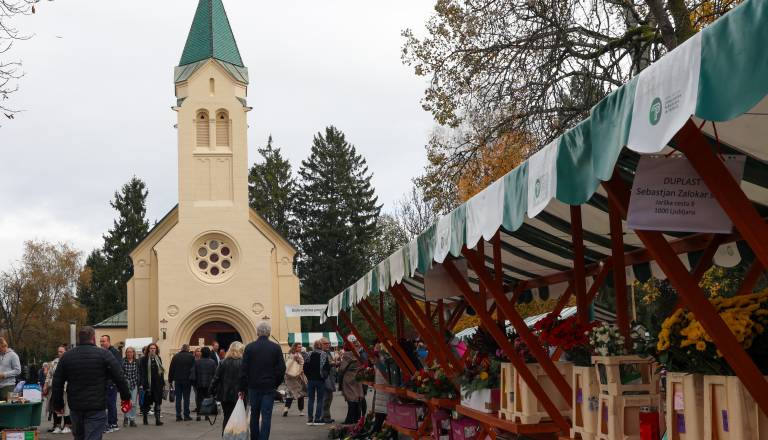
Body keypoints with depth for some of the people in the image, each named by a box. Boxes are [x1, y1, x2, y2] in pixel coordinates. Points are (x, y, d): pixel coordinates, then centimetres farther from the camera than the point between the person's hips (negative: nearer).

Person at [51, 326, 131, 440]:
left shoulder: (66, 356, 7)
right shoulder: (104, 355, -5)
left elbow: (57, 383, 9)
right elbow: (119, 378, -6)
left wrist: (57, 404, 18)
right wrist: (126, 396, 6)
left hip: (75, 408, 4)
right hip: (97, 407, -4)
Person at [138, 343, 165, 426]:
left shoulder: (158, 359, 12)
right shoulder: (144, 359, -2)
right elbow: (141, 372, -6)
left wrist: (163, 383, 13)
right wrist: (141, 384, -13)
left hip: (158, 384, 4)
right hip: (148, 384, -4)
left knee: (158, 402, 0)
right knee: (147, 402, 4)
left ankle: (157, 419, 1)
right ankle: (145, 418, 17)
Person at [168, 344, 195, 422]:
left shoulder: (175, 356, 5)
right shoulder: (191, 357, -2)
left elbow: (171, 369, 5)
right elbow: (194, 369, -2)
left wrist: (170, 379, 8)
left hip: (177, 380, 2)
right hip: (187, 380, -2)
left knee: (178, 398, 5)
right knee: (186, 398, 3)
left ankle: (178, 416, 3)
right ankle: (186, 415, 1)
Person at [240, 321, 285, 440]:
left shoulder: (249, 347, -3)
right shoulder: (276, 348, -4)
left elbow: (243, 369, -2)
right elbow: (281, 368, -2)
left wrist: (243, 388, 4)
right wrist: (276, 384, 11)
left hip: (253, 386, 1)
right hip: (269, 387, -1)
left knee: (254, 414, 14)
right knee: (266, 415, -1)